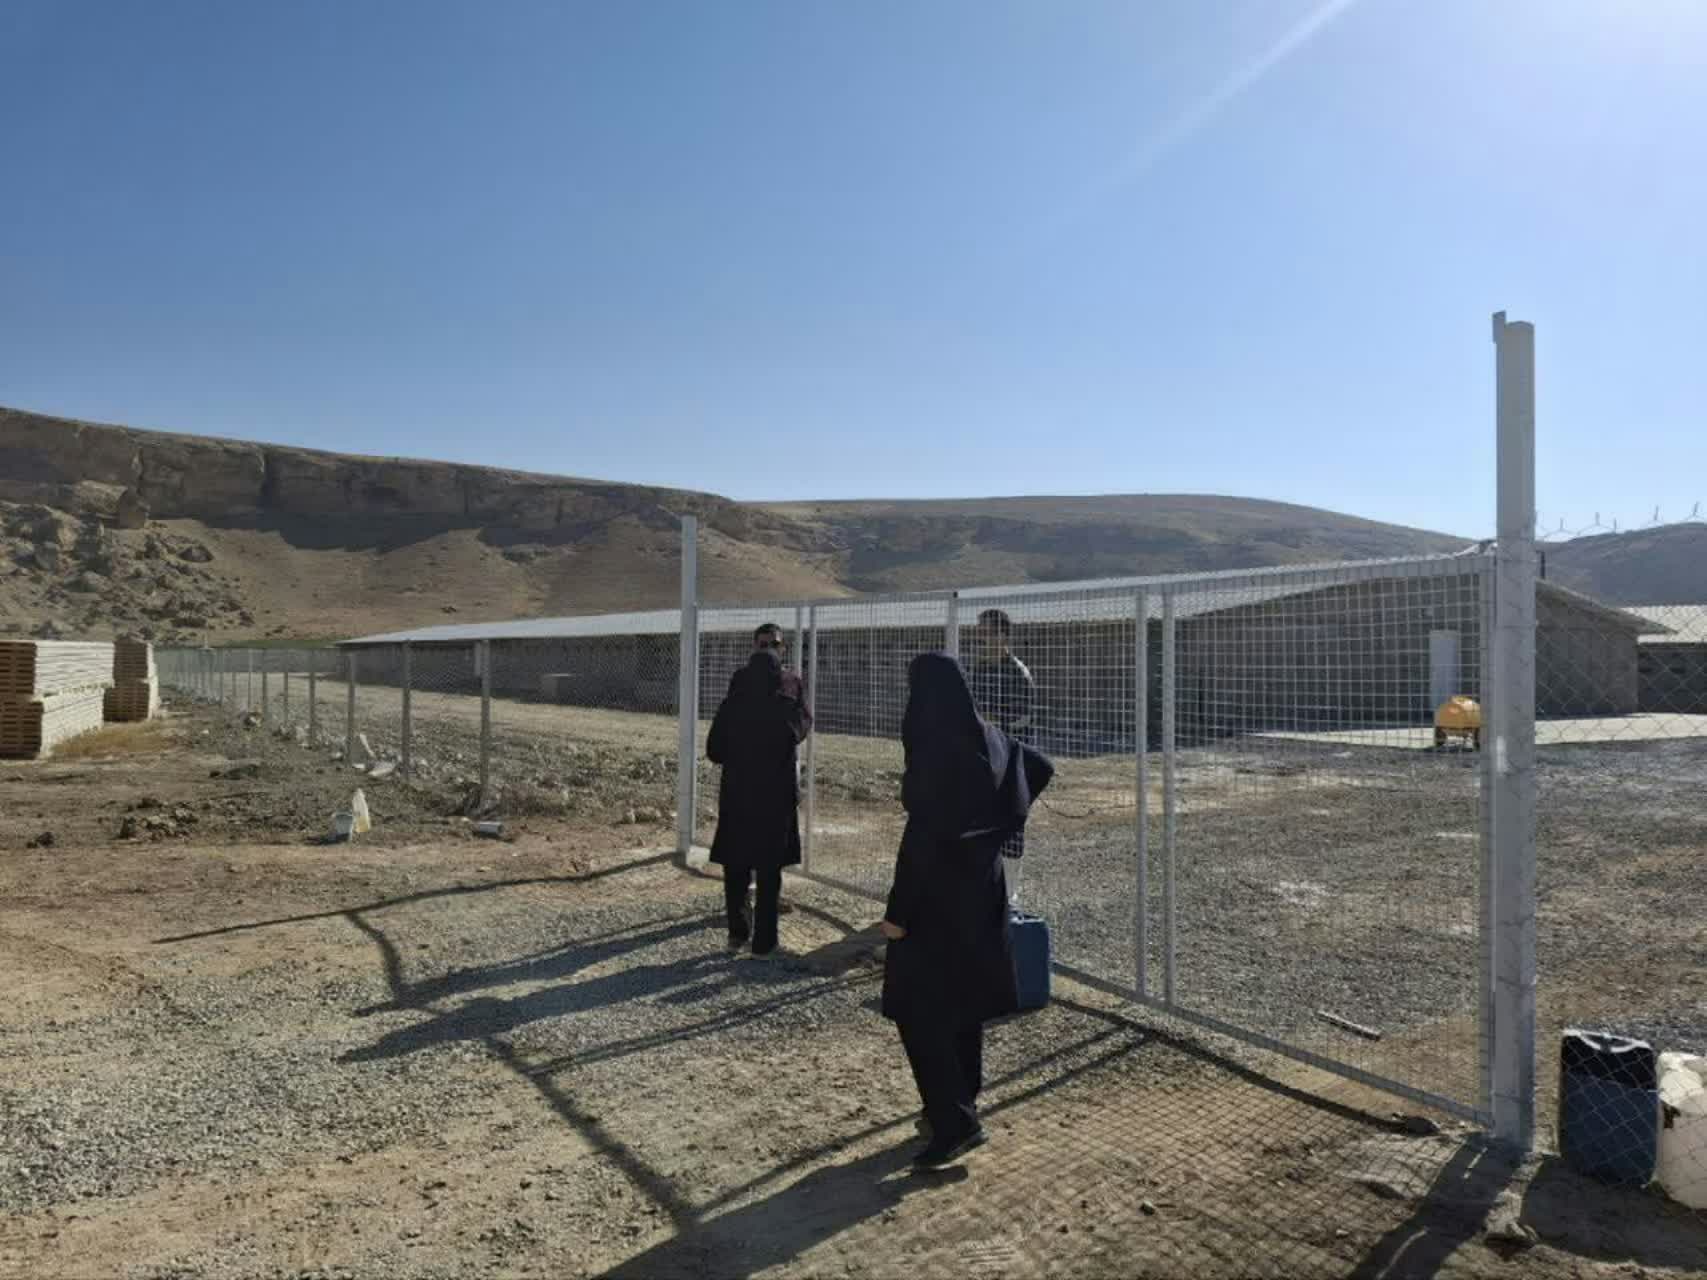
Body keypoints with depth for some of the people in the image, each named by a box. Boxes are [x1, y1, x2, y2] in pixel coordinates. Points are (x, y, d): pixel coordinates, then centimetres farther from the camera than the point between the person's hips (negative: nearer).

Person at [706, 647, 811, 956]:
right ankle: (763, 940, 10)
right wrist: (797, 694, 25)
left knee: (735, 867, 15)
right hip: (776, 798, -1)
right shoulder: (787, 705, -9)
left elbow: (713, 751, 1)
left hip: (736, 796, 1)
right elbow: (802, 730, 14)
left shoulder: (731, 705, -6)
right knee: (769, 870, 7)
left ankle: (738, 932, 19)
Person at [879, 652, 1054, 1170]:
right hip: (981, 884, 9)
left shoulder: (935, 751, -23)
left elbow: (921, 836, -24)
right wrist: (996, 825, 18)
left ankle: (955, 1122, 1)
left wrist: (898, 910, -18)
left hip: (940, 891, -8)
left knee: (917, 1006, 1)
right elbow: (1042, 769, 17)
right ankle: (958, 1107, 30)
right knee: (963, 997, 18)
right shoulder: (988, 738, 2)